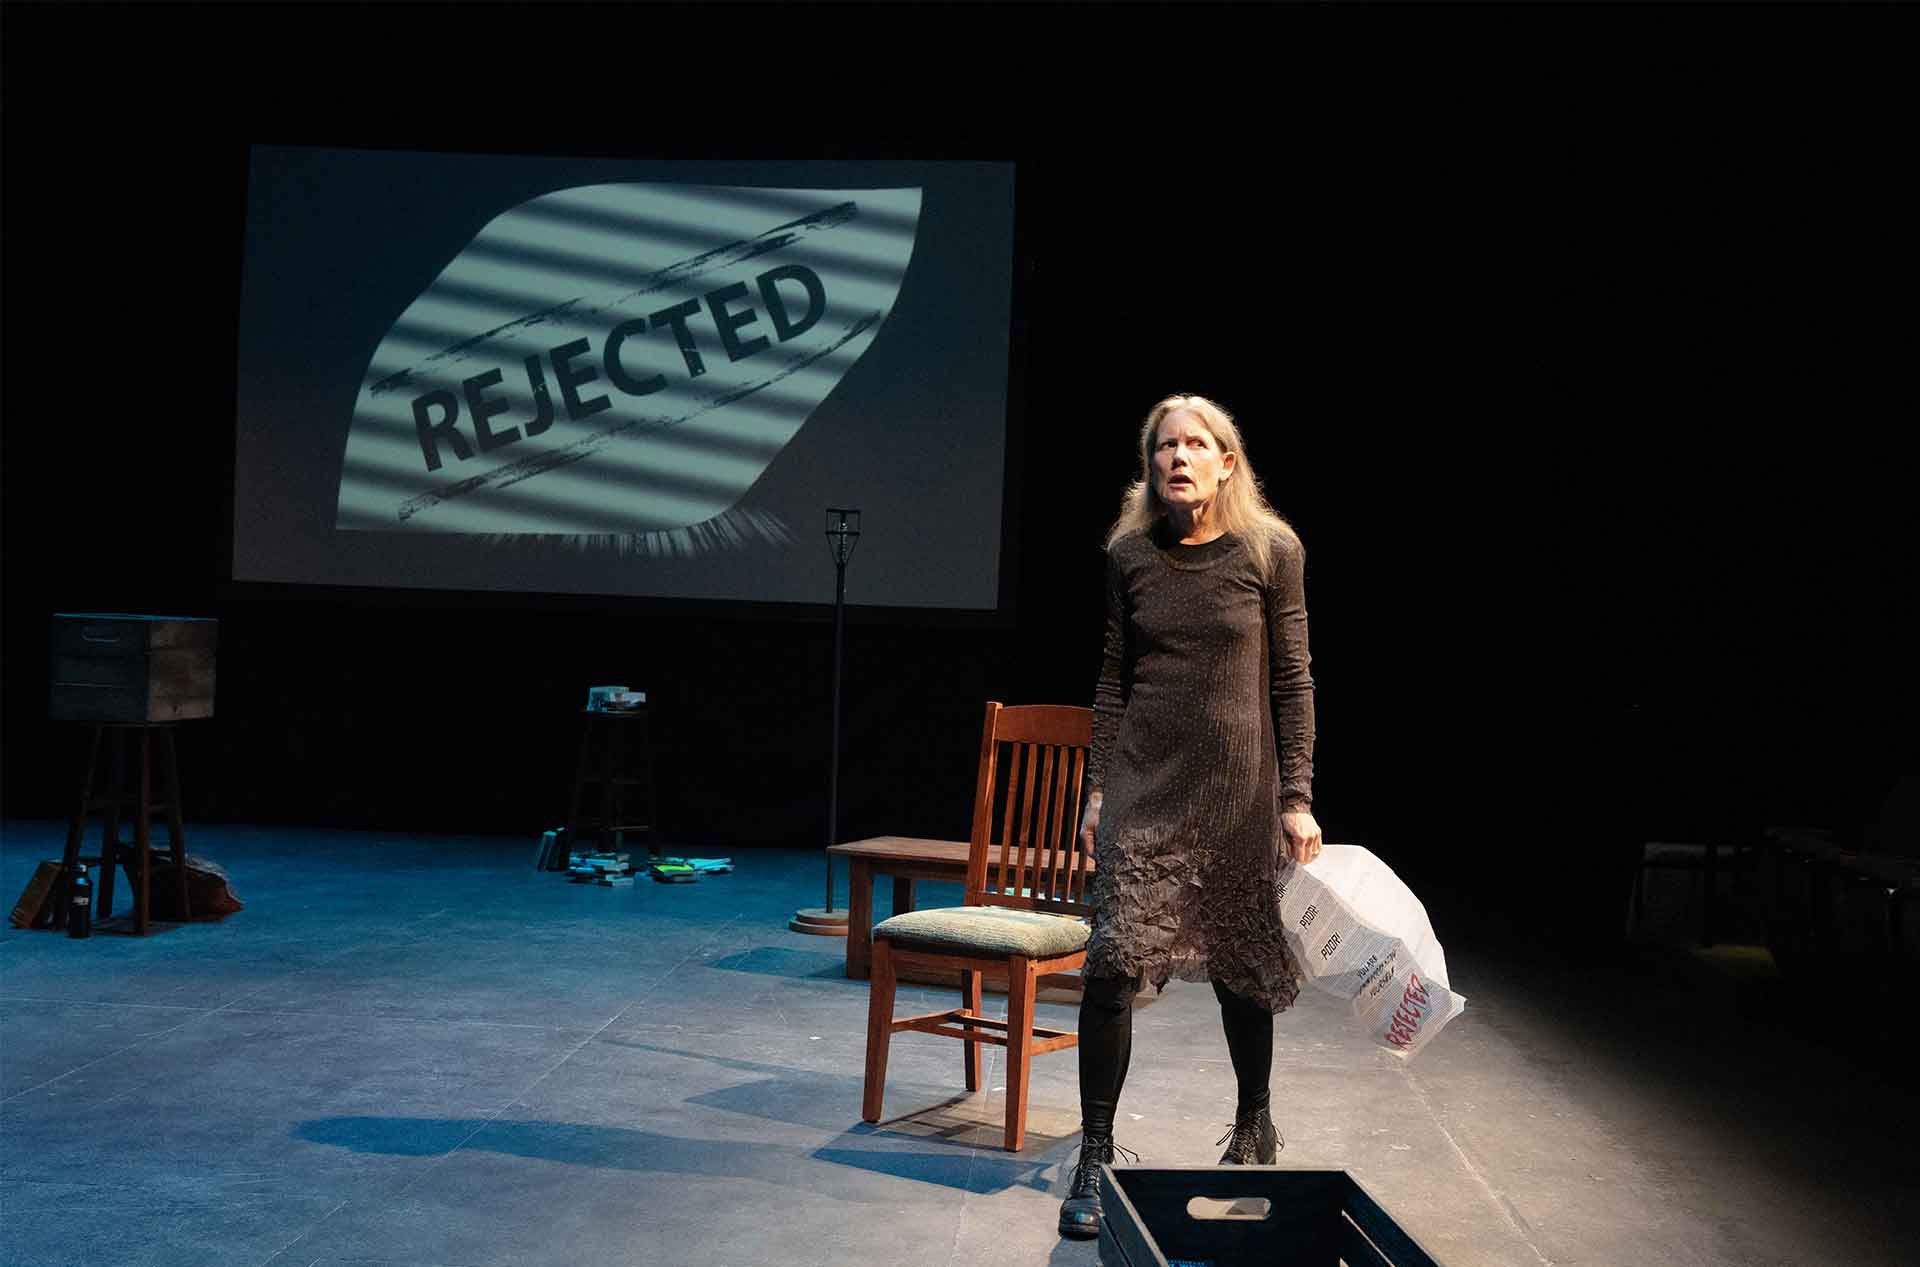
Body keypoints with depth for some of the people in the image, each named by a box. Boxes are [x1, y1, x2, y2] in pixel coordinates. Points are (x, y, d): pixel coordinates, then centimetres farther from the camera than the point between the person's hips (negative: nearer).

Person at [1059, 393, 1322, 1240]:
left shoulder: (1271, 551, -4)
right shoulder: (1130, 554, 2)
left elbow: (1293, 681, -1)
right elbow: (1114, 681, 8)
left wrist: (1297, 799, -4)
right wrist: (1097, 789, 5)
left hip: (1238, 788, -1)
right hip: (1145, 786, 1)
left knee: (1240, 965, 12)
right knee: (1114, 964, -8)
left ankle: (1254, 1125, 36)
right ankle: (1094, 1161, 2)